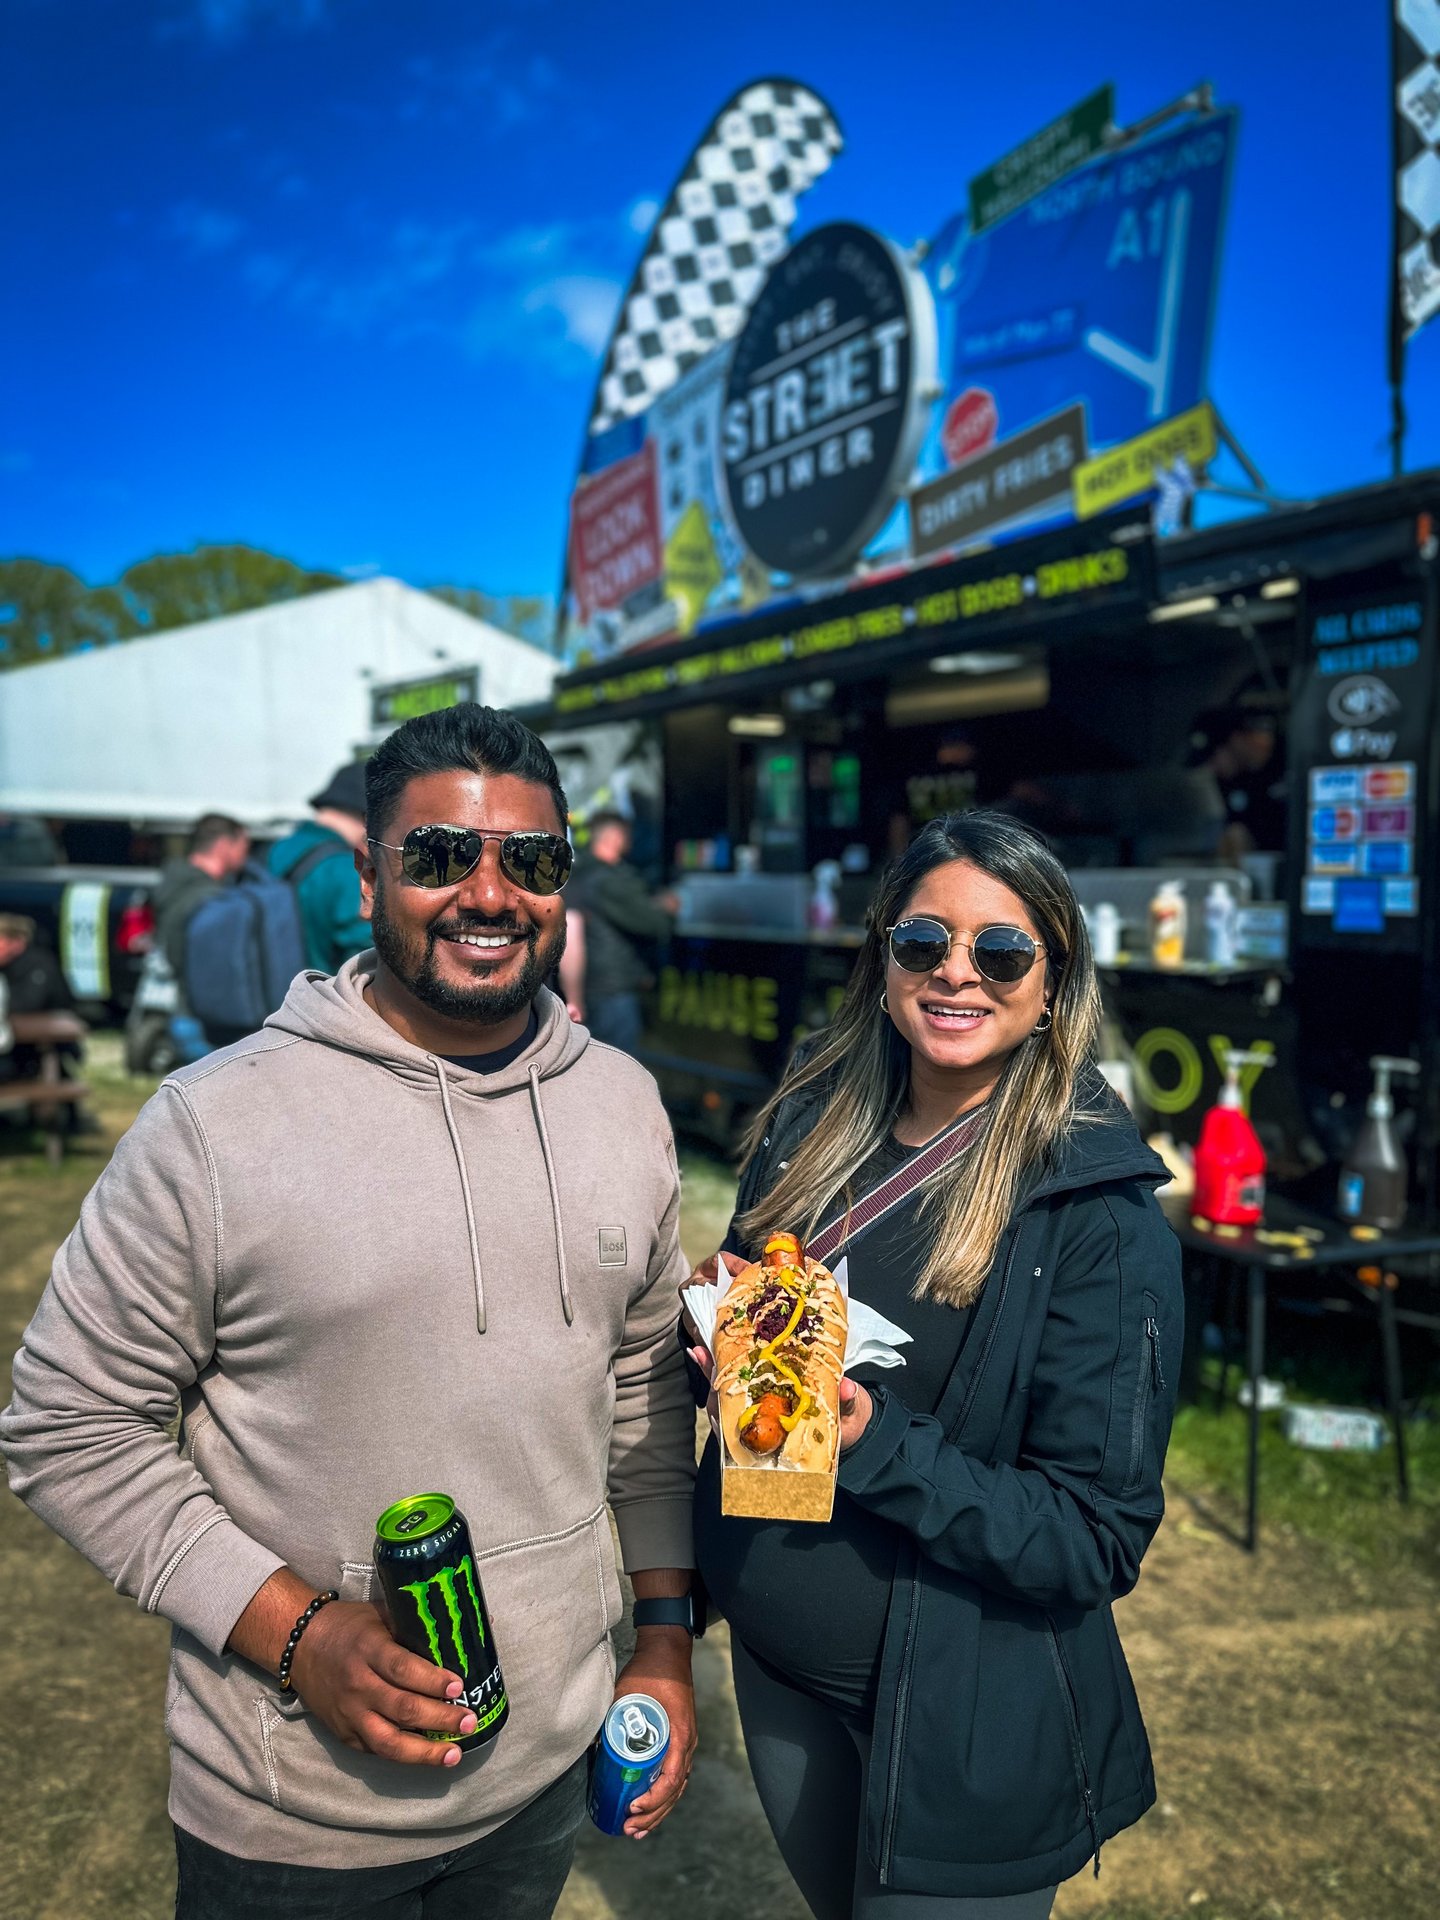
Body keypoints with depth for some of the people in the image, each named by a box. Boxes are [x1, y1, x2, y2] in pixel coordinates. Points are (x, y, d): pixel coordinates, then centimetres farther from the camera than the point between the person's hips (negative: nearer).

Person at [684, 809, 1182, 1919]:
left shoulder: (1101, 1213, -21)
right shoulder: (810, 1126, -5)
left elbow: (1099, 1538, -19)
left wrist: (876, 1445, -30)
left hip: (965, 1734, -5)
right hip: (774, 1662, 5)